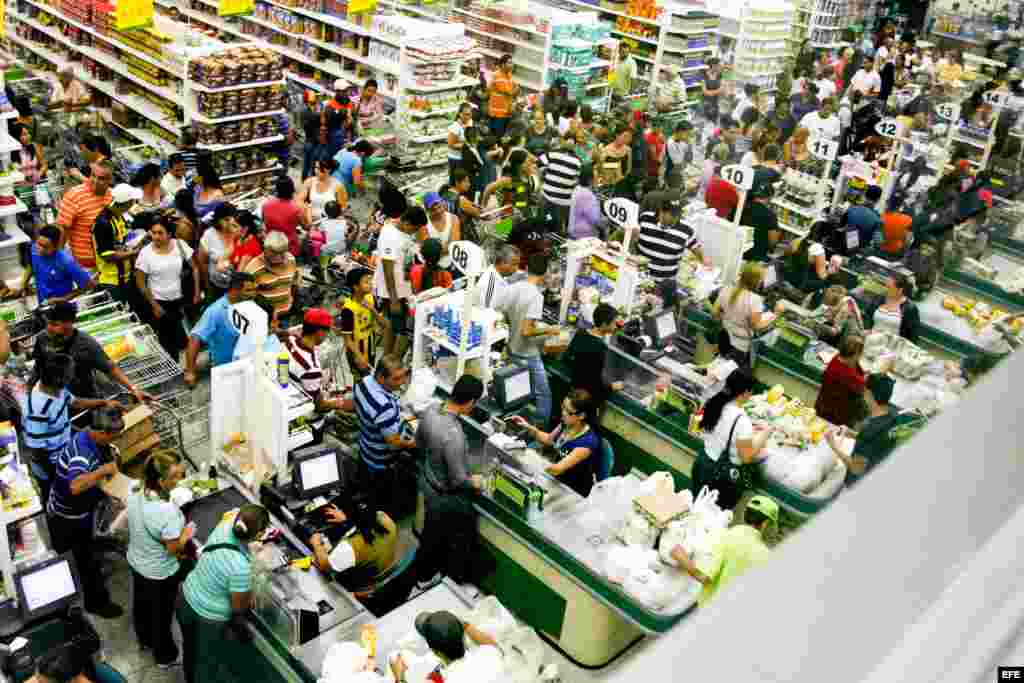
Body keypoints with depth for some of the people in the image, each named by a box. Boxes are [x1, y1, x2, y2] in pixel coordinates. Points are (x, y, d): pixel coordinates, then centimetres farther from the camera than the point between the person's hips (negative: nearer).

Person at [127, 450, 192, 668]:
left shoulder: (134, 496, -17)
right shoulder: (168, 511, -39)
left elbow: (135, 527, 1)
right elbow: (173, 549, -26)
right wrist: (187, 534, -9)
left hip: (136, 562, 7)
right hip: (160, 573, -7)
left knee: (141, 603, 31)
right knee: (162, 613, 18)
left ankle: (145, 639, 58)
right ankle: (165, 656, 41)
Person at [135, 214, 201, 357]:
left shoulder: (179, 245, -8)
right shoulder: (145, 253, -13)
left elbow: (195, 267, 1)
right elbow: (140, 282, -6)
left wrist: (197, 292, -4)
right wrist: (153, 304, -7)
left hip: (179, 299, 1)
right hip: (160, 301, -1)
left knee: (182, 340, 3)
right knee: (166, 340, 8)